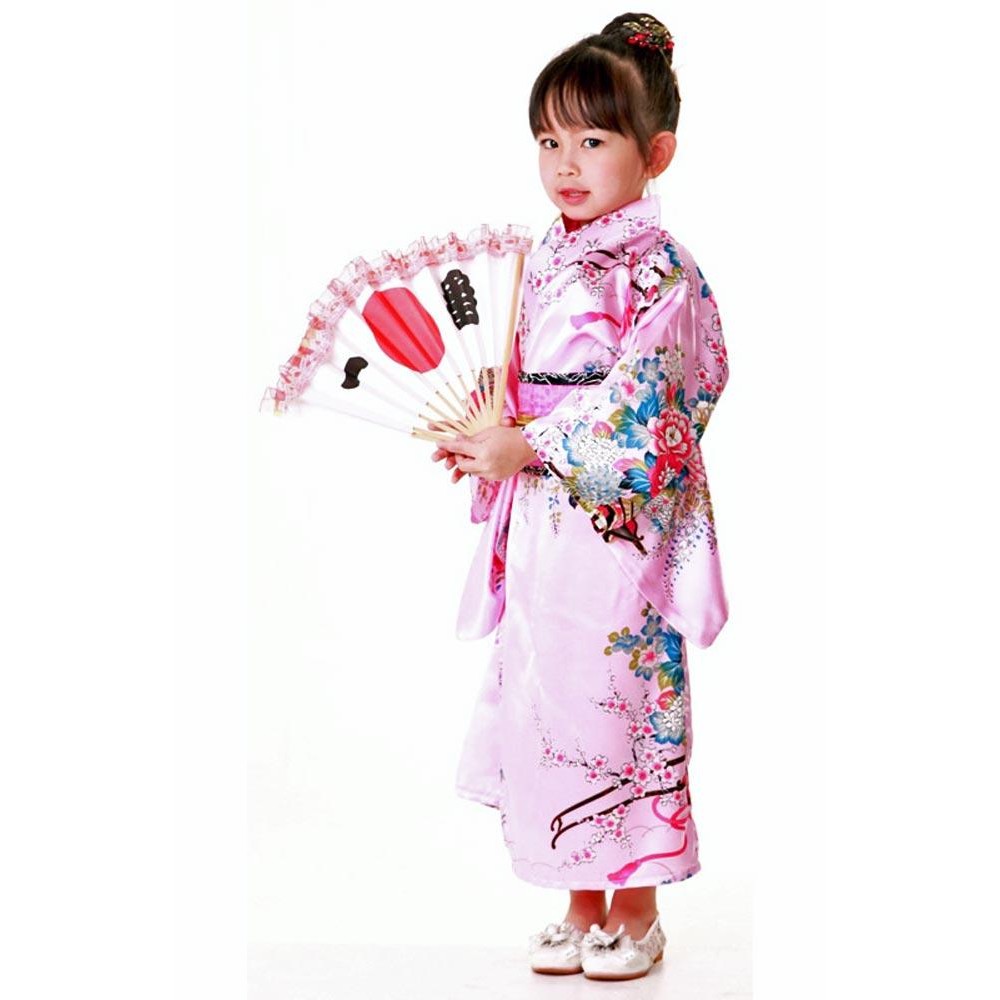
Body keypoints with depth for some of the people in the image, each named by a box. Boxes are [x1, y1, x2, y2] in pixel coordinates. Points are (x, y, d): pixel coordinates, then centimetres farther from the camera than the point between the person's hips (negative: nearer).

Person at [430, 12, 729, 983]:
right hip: (539, 519, 8)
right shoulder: (546, 259, 12)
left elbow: (638, 400, -19)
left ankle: (636, 911, 17)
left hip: (620, 523, -8)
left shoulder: (657, 270, -12)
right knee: (546, 697, 11)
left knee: (622, 698, 1)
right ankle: (582, 904, 24)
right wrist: (484, 437, 3)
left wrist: (529, 448, -20)